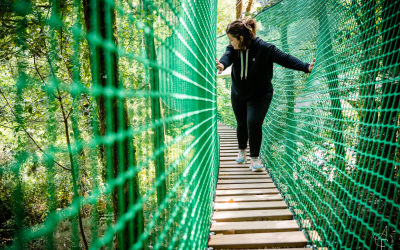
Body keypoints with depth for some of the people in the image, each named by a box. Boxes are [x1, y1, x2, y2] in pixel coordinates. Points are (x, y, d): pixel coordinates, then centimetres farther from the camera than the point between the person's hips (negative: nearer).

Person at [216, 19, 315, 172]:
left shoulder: (264, 48, -20)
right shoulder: (233, 49, -9)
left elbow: (285, 59, -23)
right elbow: (227, 56, -30)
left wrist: (305, 67, -34)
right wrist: (222, 64, -55)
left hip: (260, 95, -4)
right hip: (238, 94, 4)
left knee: (254, 123, -18)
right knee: (242, 124, 14)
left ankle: (255, 158, -2)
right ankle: (242, 151, 40)